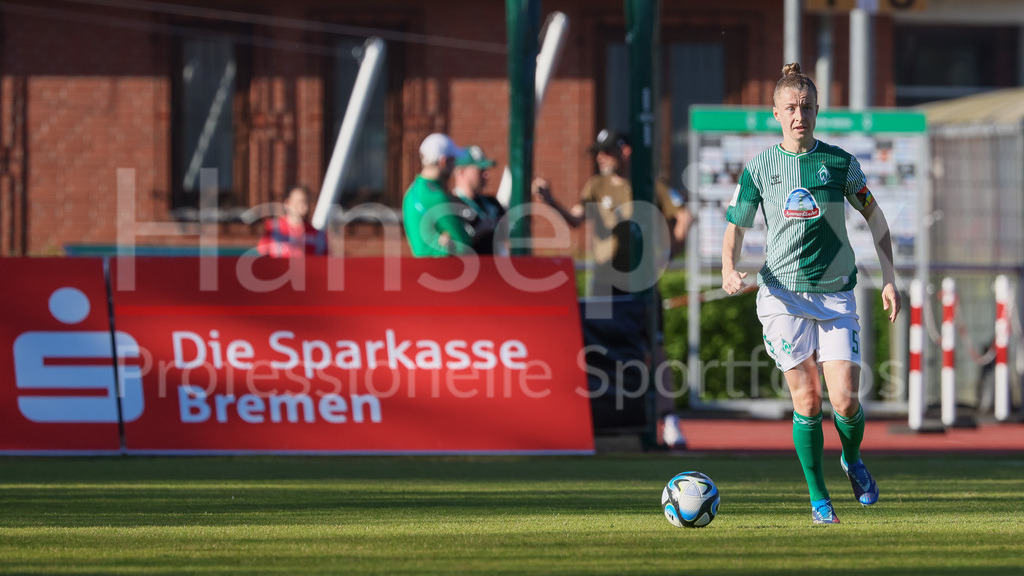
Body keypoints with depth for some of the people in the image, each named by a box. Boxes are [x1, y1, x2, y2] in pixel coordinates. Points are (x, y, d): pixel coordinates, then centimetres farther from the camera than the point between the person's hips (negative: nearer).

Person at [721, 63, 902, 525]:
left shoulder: (840, 163, 0)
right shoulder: (759, 168, 1)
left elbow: (875, 219, 10)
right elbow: (735, 228, 9)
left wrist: (889, 279, 4)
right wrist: (729, 270, -10)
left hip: (836, 295, 0)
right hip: (783, 295, 0)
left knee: (844, 400, -10)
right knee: (807, 401, -5)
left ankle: (852, 460, 23)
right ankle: (818, 497, 10)